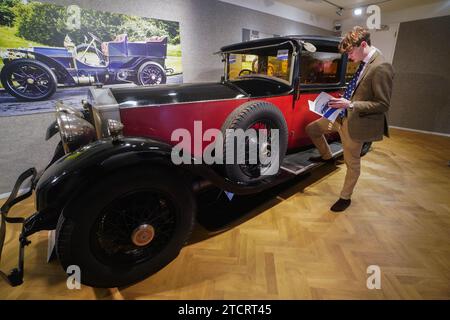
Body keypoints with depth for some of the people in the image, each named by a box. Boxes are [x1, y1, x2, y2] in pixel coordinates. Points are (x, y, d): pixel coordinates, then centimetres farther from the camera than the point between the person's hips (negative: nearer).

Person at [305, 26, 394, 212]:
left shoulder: (381, 67, -20)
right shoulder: (364, 62, 5)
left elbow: (383, 104, -21)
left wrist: (350, 104, -25)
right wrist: (344, 101, 3)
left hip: (355, 121, -9)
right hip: (343, 115, 9)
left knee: (352, 162, 7)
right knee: (311, 129, 16)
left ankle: (345, 198, 28)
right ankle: (326, 156, 39)